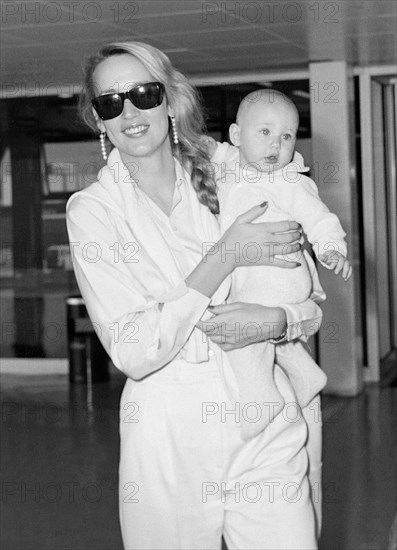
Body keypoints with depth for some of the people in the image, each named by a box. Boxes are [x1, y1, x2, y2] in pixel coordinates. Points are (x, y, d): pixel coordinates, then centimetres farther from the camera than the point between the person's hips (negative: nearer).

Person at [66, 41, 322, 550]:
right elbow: (131, 352, -14)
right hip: (167, 438, -2)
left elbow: (311, 301, 10)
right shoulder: (92, 210, -3)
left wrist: (273, 318, -14)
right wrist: (226, 255, -16)